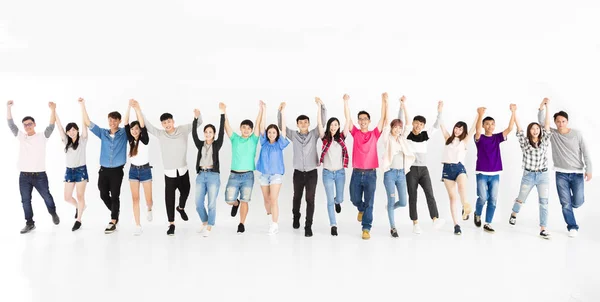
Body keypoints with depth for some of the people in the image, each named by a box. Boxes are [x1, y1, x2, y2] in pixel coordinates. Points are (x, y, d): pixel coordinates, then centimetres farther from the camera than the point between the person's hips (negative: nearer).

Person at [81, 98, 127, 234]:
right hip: (104, 169, 4)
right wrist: (82, 105, -2)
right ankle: (115, 213, 33)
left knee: (115, 196, -1)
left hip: (117, 170, -3)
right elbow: (88, 123, 4)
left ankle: (113, 222, 6)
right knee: (104, 195, 10)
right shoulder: (103, 133, 7)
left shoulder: (124, 133, 1)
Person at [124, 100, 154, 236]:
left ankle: (149, 209, 37)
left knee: (148, 199, 0)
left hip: (145, 170, -3)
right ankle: (138, 226, 5)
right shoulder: (130, 140, 0)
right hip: (133, 170, 3)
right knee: (135, 198, 0)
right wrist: (129, 107, -18)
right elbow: (125, 124, -8)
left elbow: (143, 126, -25)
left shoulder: (144, 140, -9)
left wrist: (138, 109, -32)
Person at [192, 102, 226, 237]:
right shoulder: (200, 144, 11)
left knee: (212, 203, -2)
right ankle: (204, 223, 26)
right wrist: (196, 118, -12)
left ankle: (209, 228, 9)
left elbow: (222, 131, -8)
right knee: (198, 203, 4)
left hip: (213, 175, -3)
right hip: (201, 175, 3)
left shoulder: (217, 144, 3)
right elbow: (194, 133, -1)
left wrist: (223, 113, -15)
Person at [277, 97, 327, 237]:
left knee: (310, 199, -3)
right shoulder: (293, 135, 3)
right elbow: (281, 125, -1)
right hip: (298, 172, 1)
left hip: (312, 172, -1)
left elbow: (322, 121, -7)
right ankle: (296, 217, 42)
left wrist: (321, 105, -19)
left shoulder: (314, 134, 2)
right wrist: (281, 111, -14)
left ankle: (308, 226, 4)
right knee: (297, 197, 16)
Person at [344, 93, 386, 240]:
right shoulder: (355, 133, 5)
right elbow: (347, 118, -3)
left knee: (369, 203, 1)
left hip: (370, 173, -1)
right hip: (356, 173, 1)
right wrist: (346, 101, -14)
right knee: (355, 199, 9)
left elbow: (383, 118, -2)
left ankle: (366, 228, 8)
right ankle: (362, 209, 43)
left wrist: (384, 101, -9)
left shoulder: (374, 134, 4)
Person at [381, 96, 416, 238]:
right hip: (390, 173, -4)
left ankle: (390, 208, 37)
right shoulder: (387, 139, -2)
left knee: (403, 202, 5)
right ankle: (393, 227, 10)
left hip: (401, 173, 4)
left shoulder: (402, 138, 9)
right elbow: (386, 122, -11)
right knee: (392, 201, -1)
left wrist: (403, 105, 3)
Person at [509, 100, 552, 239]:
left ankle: (543, 229, -2)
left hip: (543, 176, 1)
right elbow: (519, 128, -6)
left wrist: (547, 106, -5)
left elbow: (547, 124, -2)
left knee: (544, 202, -5)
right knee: (521, 199, 14)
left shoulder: (544, 141, 3)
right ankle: (514, 214, 43)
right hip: (528, 175, -1)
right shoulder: (525, 142, -1)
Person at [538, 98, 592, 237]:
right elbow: (541, 122, -13)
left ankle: (570, 201, 34)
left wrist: (588, 170, -7)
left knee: (577, 202, -2)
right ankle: (572, 227, 15)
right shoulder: (552, 133, -1)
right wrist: (542, 107, -26)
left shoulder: (577, 134, -3)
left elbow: (586, 152, -2)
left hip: (577, 173, 0)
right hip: (561, 174, 0)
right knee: (565, 204, 0)